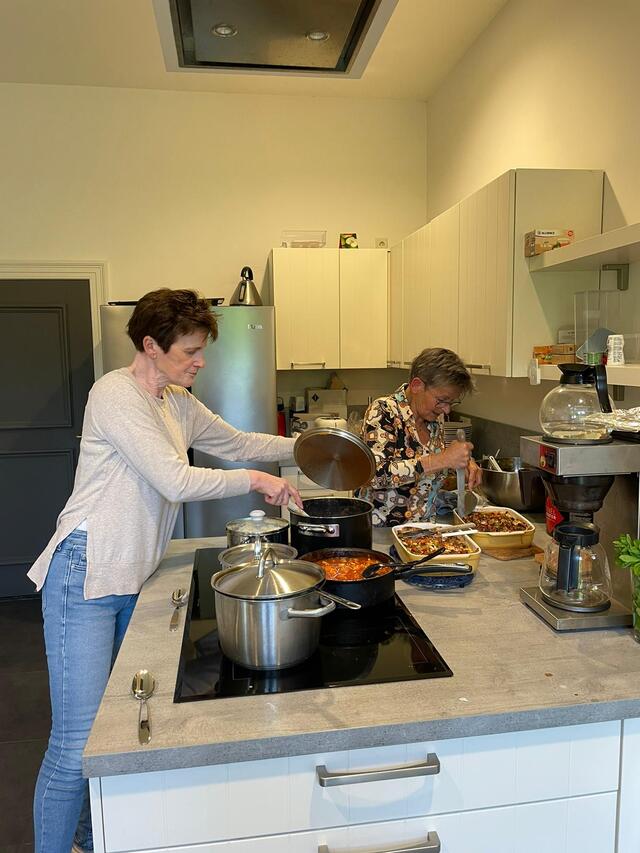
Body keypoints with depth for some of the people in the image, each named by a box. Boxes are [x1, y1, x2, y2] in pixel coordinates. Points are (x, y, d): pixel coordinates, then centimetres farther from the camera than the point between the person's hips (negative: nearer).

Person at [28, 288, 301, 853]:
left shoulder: (179, 403, 11)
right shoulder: (115, 394, -15)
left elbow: (237, 442, 21)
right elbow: (175, 481, -23)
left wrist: (304, 446, 13)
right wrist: (254, 480, -13)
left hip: (135, 581, 8)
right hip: (86, 578, -8)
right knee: (78, 742, -4)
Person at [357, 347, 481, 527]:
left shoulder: (433, 418, 6)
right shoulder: (383, 411, -13)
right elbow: (376, 473, -25)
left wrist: (463, 462, 2)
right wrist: (442, 460, -25)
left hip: (423, 529, 4)